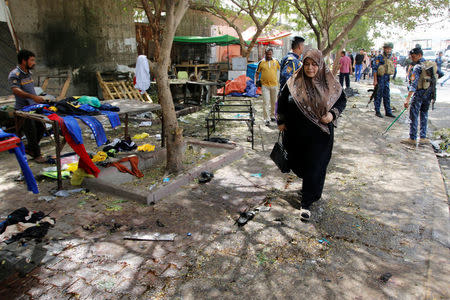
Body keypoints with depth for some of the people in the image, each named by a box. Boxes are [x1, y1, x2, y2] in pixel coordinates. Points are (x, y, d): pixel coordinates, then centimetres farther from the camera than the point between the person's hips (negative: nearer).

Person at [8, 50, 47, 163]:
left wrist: (39, 99, 24)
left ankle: (29, 148, 30)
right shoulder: (14, 74, -15)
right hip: (23, 109, -8)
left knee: (41, 128, 11)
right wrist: (33, 97, -42)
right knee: (31, 132, -3)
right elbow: (16, 90, -29)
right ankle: (36, 154, 11)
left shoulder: (28, 72, 12)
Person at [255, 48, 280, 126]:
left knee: (274, 102, 13)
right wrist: (255, 80, -2)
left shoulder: (276, 61, 6)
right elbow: (257, 73, 11)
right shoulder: (261, 62, 3)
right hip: (265, 85, -2)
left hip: (274, 85, 3)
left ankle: (272, 116, 31)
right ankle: (267, 119, -7)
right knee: (265, 102, -10)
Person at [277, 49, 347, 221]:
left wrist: (333, 114, -11)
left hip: (320, 134, -2)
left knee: (314, 167, -2)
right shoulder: (294, 82, -3)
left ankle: (306, 204, 11)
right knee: (297, 163, 14)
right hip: (297, 133, 2)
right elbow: (282, 100, 9)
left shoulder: (329, 83, -5)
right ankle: (309, 186, 48)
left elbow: (342, 100, 7)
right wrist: (281, 121, 6)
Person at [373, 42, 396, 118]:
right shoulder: (379, 57, -9)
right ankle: (377, 111, 7)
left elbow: (391, 68, 21)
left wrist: (388, 77, 18)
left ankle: (388, 112, 16)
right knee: (378, 95, -1)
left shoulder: (390, 58, 13)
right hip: (380, 78, -7)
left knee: (387, 96, 10)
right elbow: (375, 69, -13)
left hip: (387, 78, 7)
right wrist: (375, 80, -18)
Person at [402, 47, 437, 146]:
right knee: (424, 115, 15)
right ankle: (423, 137, 18)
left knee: (414, 116, -1)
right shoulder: (432, 65, 7)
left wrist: (408, 98, -29)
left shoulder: (418, 67, -14)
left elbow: (413, 83, -23)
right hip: (429, 93, 7)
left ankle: (412, 139, 1)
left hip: (419, 92, -7)